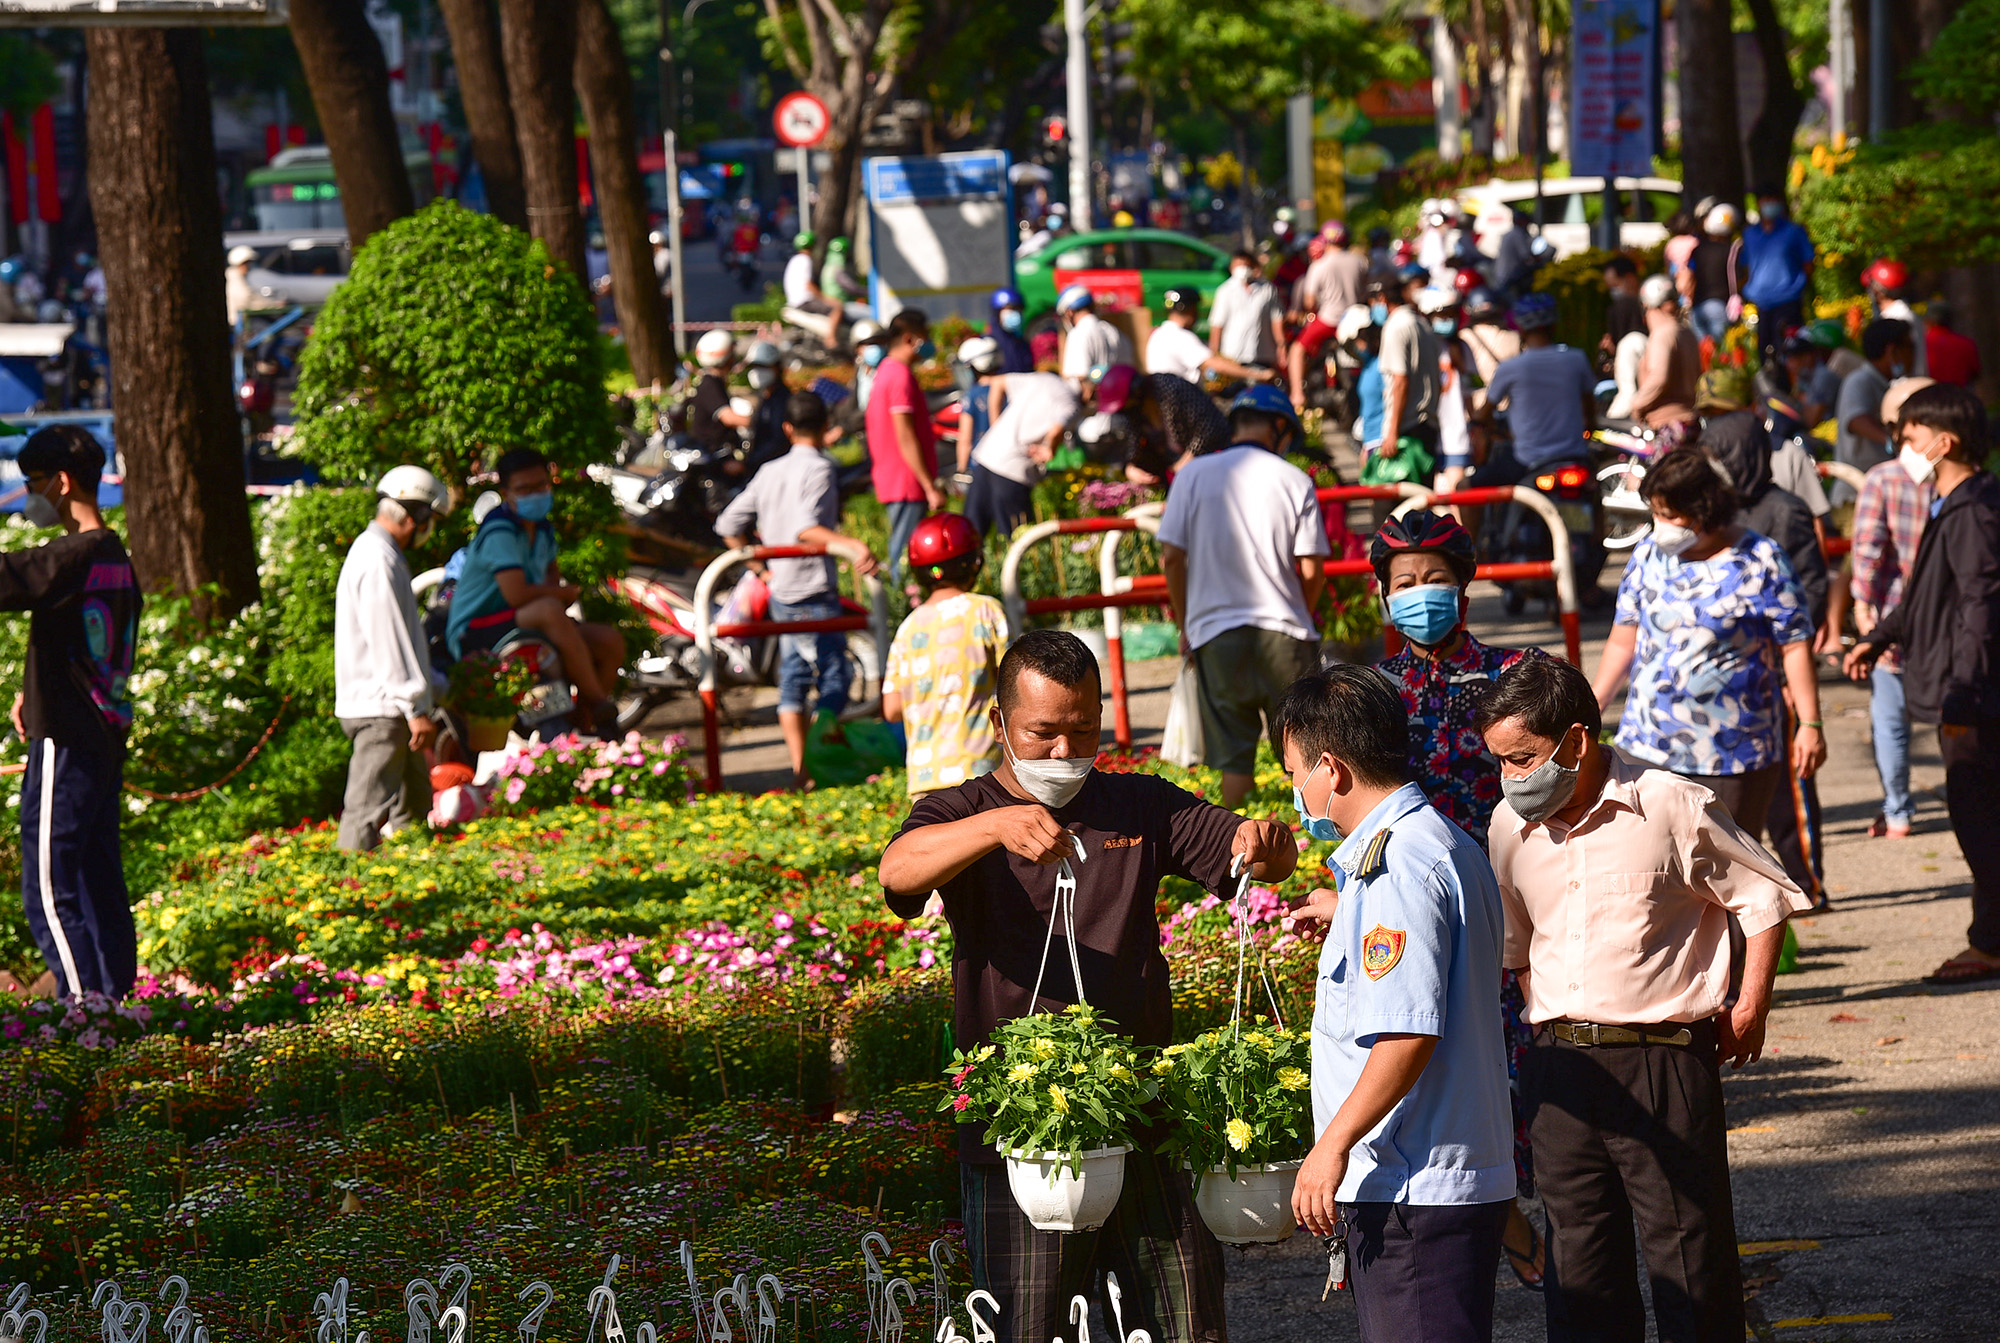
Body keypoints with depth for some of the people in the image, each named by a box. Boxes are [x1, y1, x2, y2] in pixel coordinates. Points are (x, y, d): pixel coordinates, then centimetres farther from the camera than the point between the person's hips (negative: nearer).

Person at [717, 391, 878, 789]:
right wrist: (851, 545, -36)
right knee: (834, 674, -1)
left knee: (793, 674, 10)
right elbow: (806, 528, -26)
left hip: (781, 591, 7)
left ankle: (799, 768, 7)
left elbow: (729, 525, 12)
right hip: (814, 591, -7)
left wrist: (761, 568, 19)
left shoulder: (769, 472, 11)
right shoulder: (818, 469, -10)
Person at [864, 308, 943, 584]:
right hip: (907, 487, -10)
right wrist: (930, 487, -18)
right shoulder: (900, 375, -15)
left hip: (892, 485, 10)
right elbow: (906, 439, -19)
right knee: (907, 562, -10)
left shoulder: (885, 371, 16)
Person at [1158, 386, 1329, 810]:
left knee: (1234, 757, 4)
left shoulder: (1193, 474, 2)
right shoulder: (1294, 480, 0)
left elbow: (1171, 557, 0)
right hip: (1283, 631, -1)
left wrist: (1186, 623, 12)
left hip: (1216, 631, 1)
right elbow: (1311, 569, -2)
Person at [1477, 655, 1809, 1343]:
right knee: (1578, 1250, 8)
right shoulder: (1510, 826, 6)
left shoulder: (1673, 807, -9)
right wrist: (1547, 1022, 14)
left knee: (1687, 1246, 0)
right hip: (1560, 1064, 5)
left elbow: (1765, 899, 1)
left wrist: (1749, 1008, 0)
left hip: (1666, 1059, -5)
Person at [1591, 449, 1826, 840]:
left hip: (1733, 753, -3)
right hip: (1648, 747, 3)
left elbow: (1795, 646, -6)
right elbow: (1623, 639, 14)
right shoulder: (1648, 555, 6)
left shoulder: (1759, 562, -7)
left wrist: (1810, 724, -10)